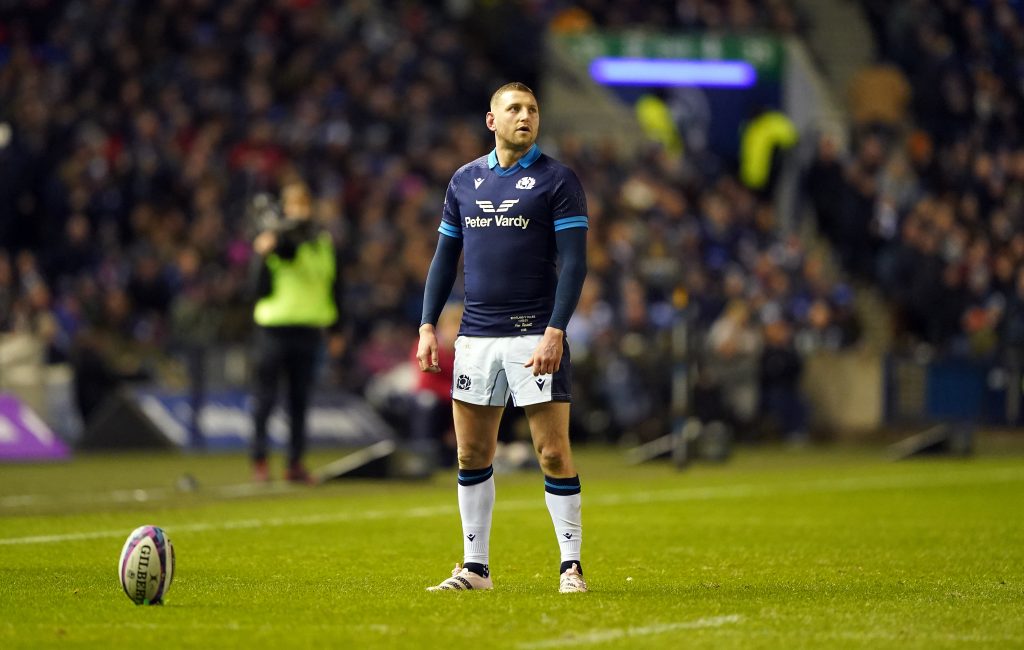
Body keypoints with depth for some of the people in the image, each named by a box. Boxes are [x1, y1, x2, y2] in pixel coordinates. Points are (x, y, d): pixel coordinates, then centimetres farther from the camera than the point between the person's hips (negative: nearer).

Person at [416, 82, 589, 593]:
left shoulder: (557, 180, -2)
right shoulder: (465, 180, 11)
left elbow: (573, 262, -8)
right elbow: (445, 257, 17)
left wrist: (555, 331, -17)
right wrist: (428, 326, 7)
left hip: (535, 335, -4)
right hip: (475, 336, 4)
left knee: (553, 452, -6)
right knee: (472, 454, 6)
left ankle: (571, 566, 2)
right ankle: (475, 567, 13)